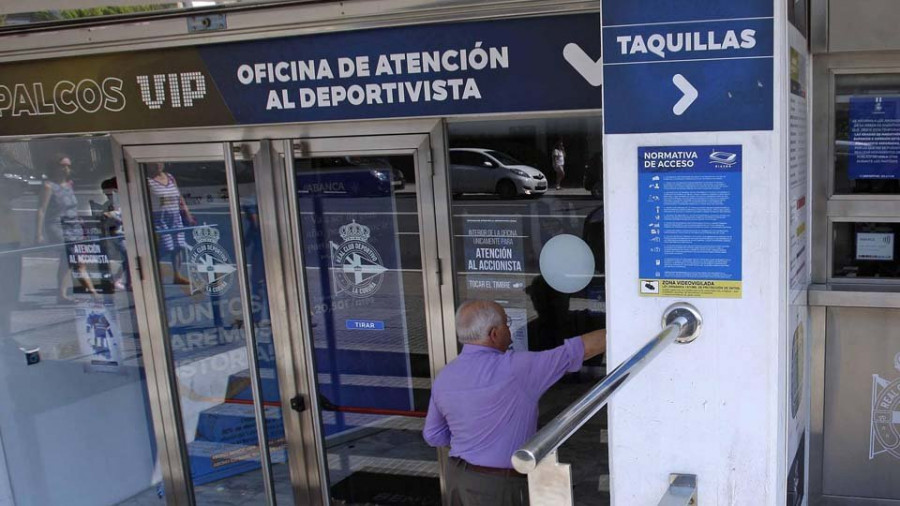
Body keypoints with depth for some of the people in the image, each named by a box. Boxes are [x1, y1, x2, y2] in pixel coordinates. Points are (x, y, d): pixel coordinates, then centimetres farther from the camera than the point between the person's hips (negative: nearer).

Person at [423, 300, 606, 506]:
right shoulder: (514, 369, -21)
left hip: (457, 476, 7)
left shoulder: (444, 378, -1)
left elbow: (433, 436, 9)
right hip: (496, 487, -7)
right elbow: (580, 349, -16)